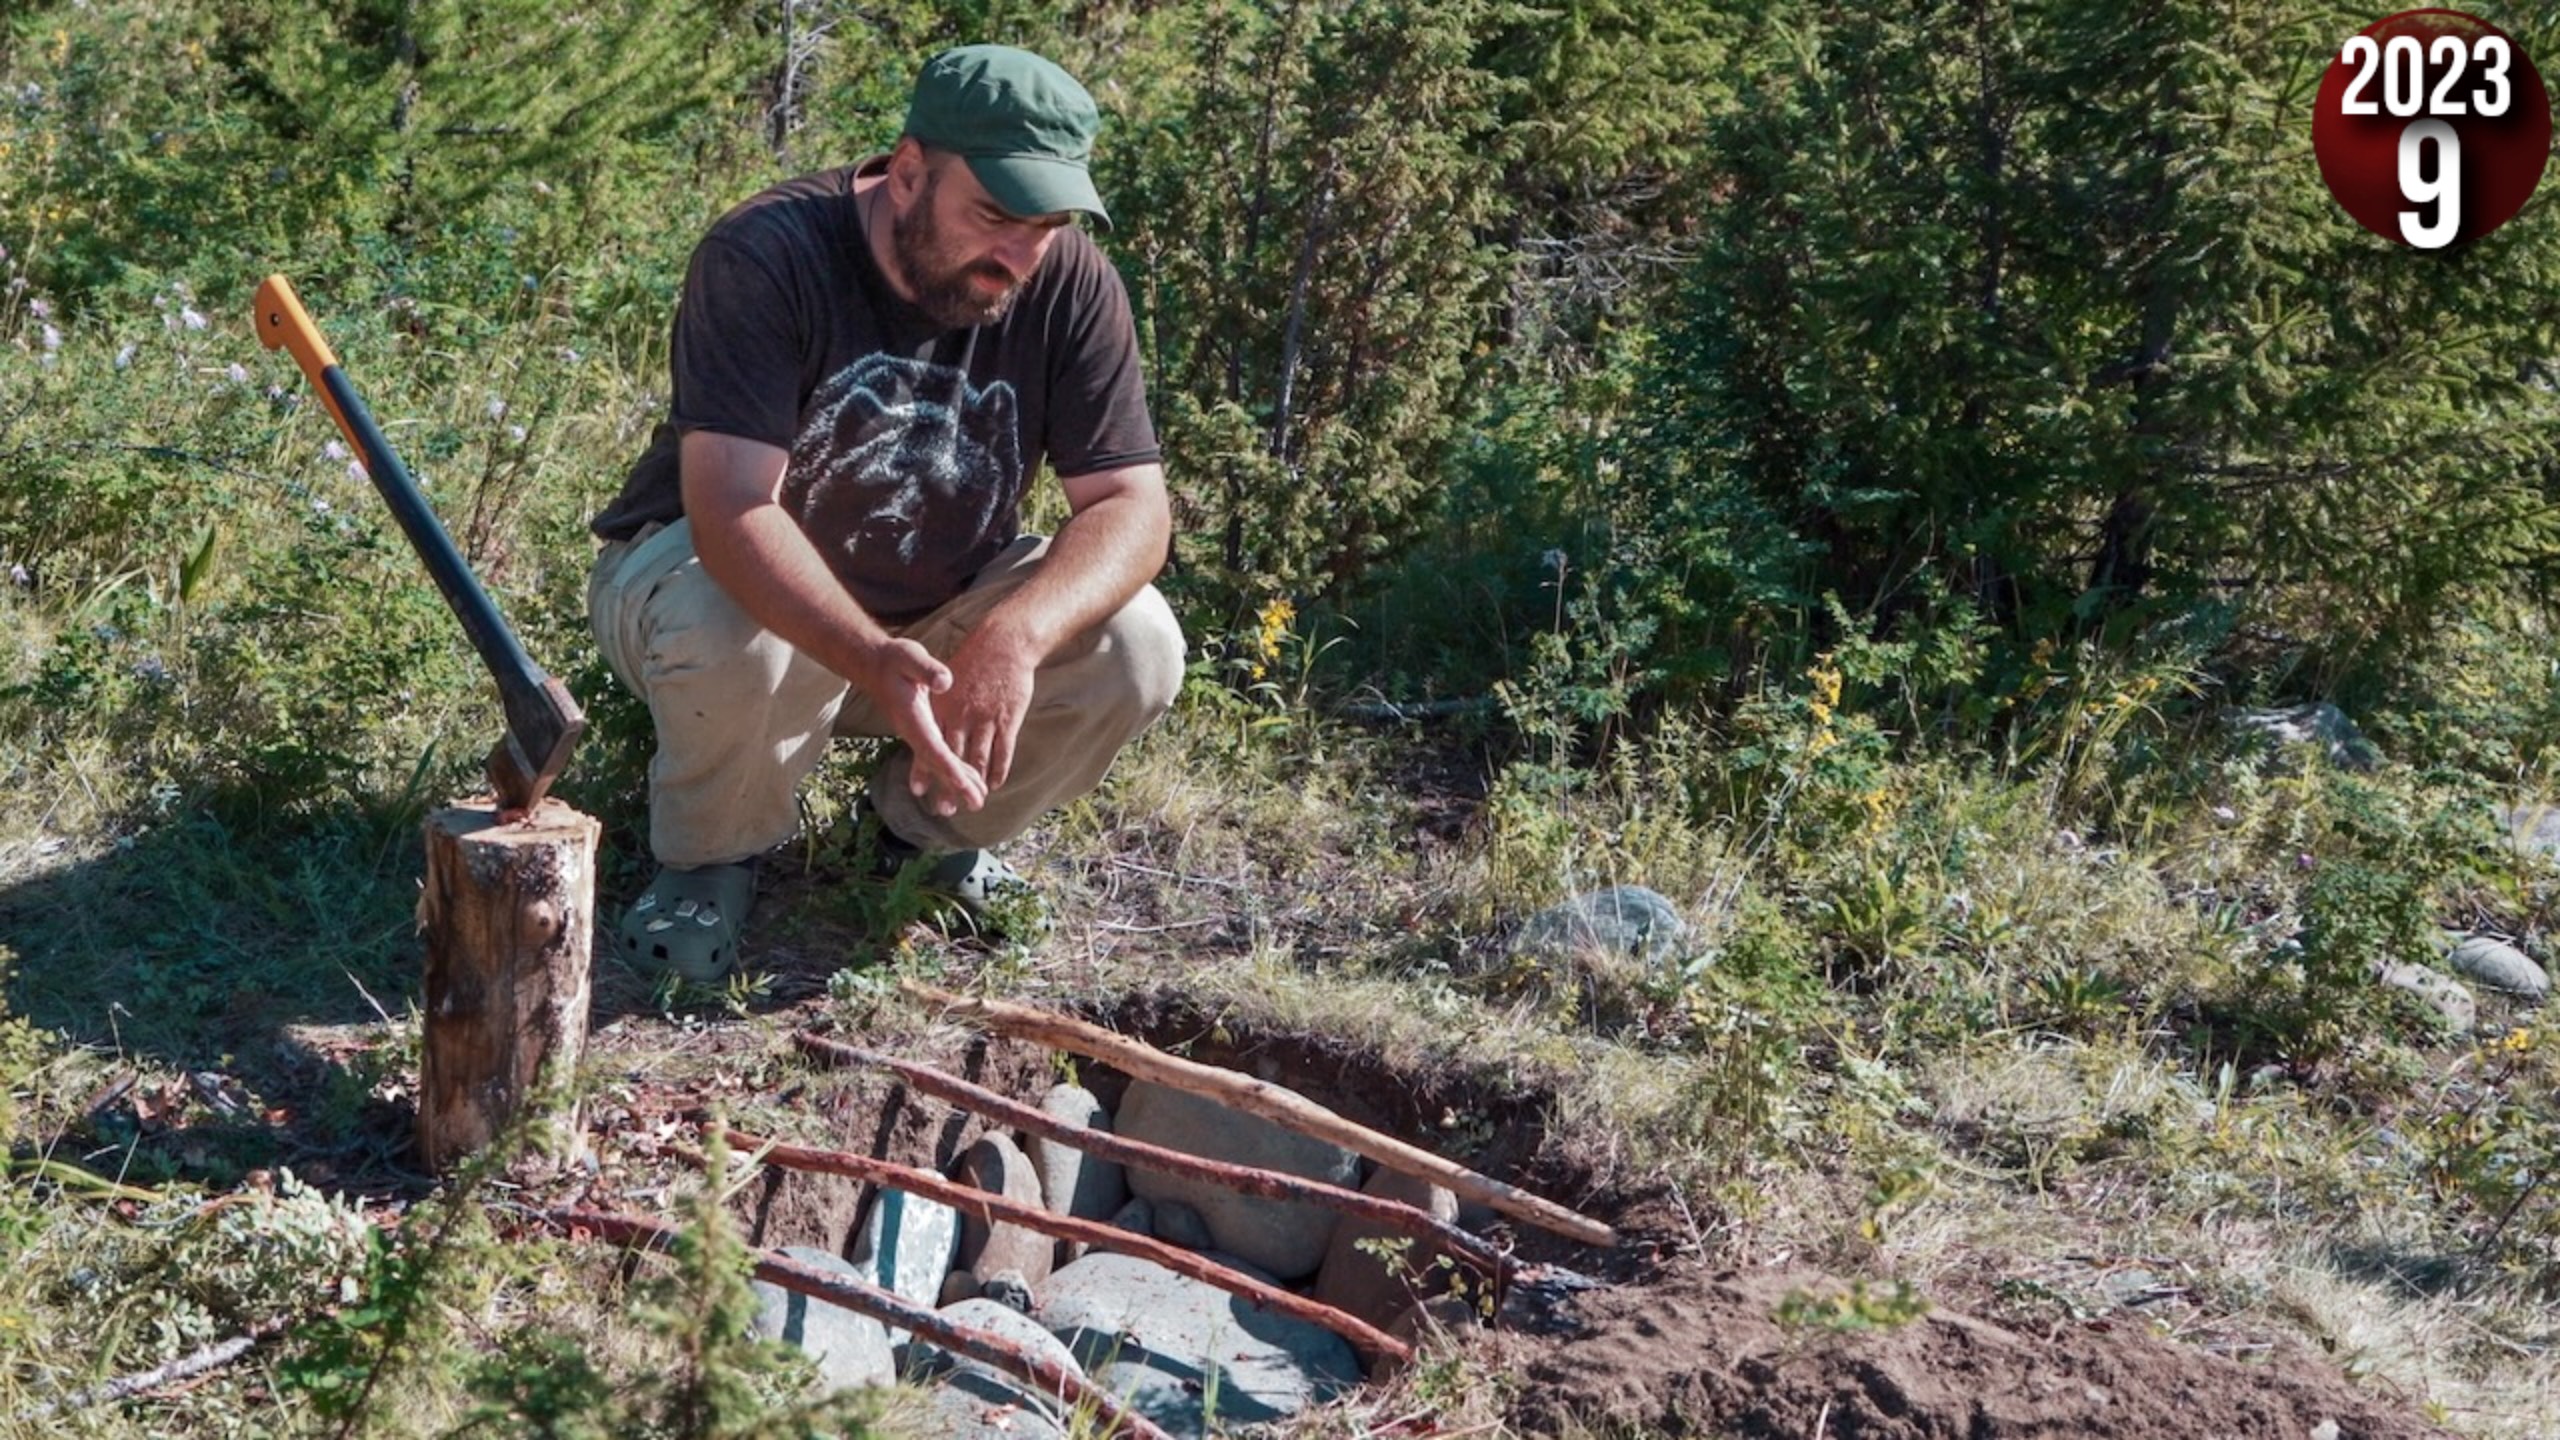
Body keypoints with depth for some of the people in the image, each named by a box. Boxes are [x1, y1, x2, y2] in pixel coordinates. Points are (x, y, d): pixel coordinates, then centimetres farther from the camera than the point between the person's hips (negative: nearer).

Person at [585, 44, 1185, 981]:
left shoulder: (1071, 287, -16)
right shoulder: (766, 258, -28)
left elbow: (1132, 506, -19)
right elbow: (730, 510, -36)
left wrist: (1016, 635, -41)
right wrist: (876, 663, -53)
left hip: (937, 605, 4)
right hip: (723, 573, -3)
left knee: (1134, 649, -22)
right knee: (730, 632, -38)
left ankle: (931, 821, 8)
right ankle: (713, 854, -4)